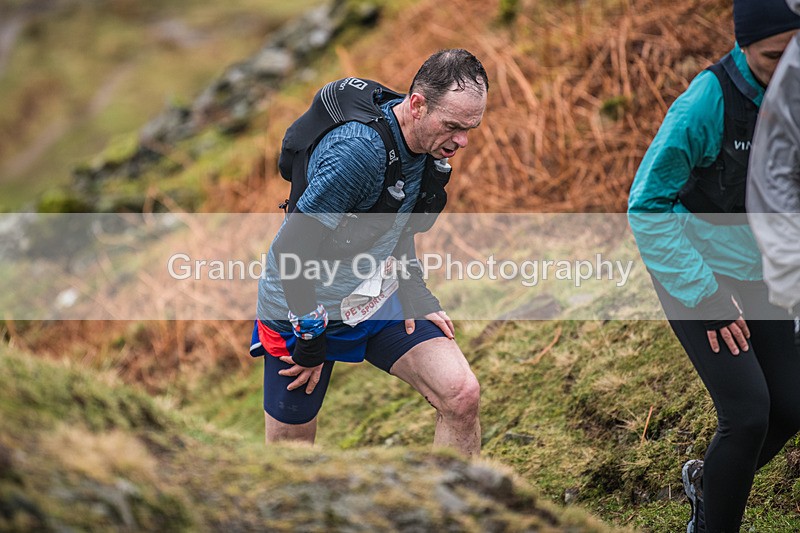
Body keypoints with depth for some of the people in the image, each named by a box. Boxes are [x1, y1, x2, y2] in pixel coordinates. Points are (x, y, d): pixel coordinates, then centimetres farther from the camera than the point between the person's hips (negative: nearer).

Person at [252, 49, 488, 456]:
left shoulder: (426, 141, -5)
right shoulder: (359, 149, -31)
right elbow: (291, 250, -27)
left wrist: (415, 294, 3)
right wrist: (310, 339, -20)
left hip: (379, 301, 7)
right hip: (307, 312, -6)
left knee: (461, 396, -13)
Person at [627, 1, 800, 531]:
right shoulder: (706, 103, -25)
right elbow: (647, 208, -19)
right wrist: (705, 297, -21)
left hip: (757, 275, 6)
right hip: (694, 274, -6)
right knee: (747, 411, -16)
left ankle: (710, 481, 32)